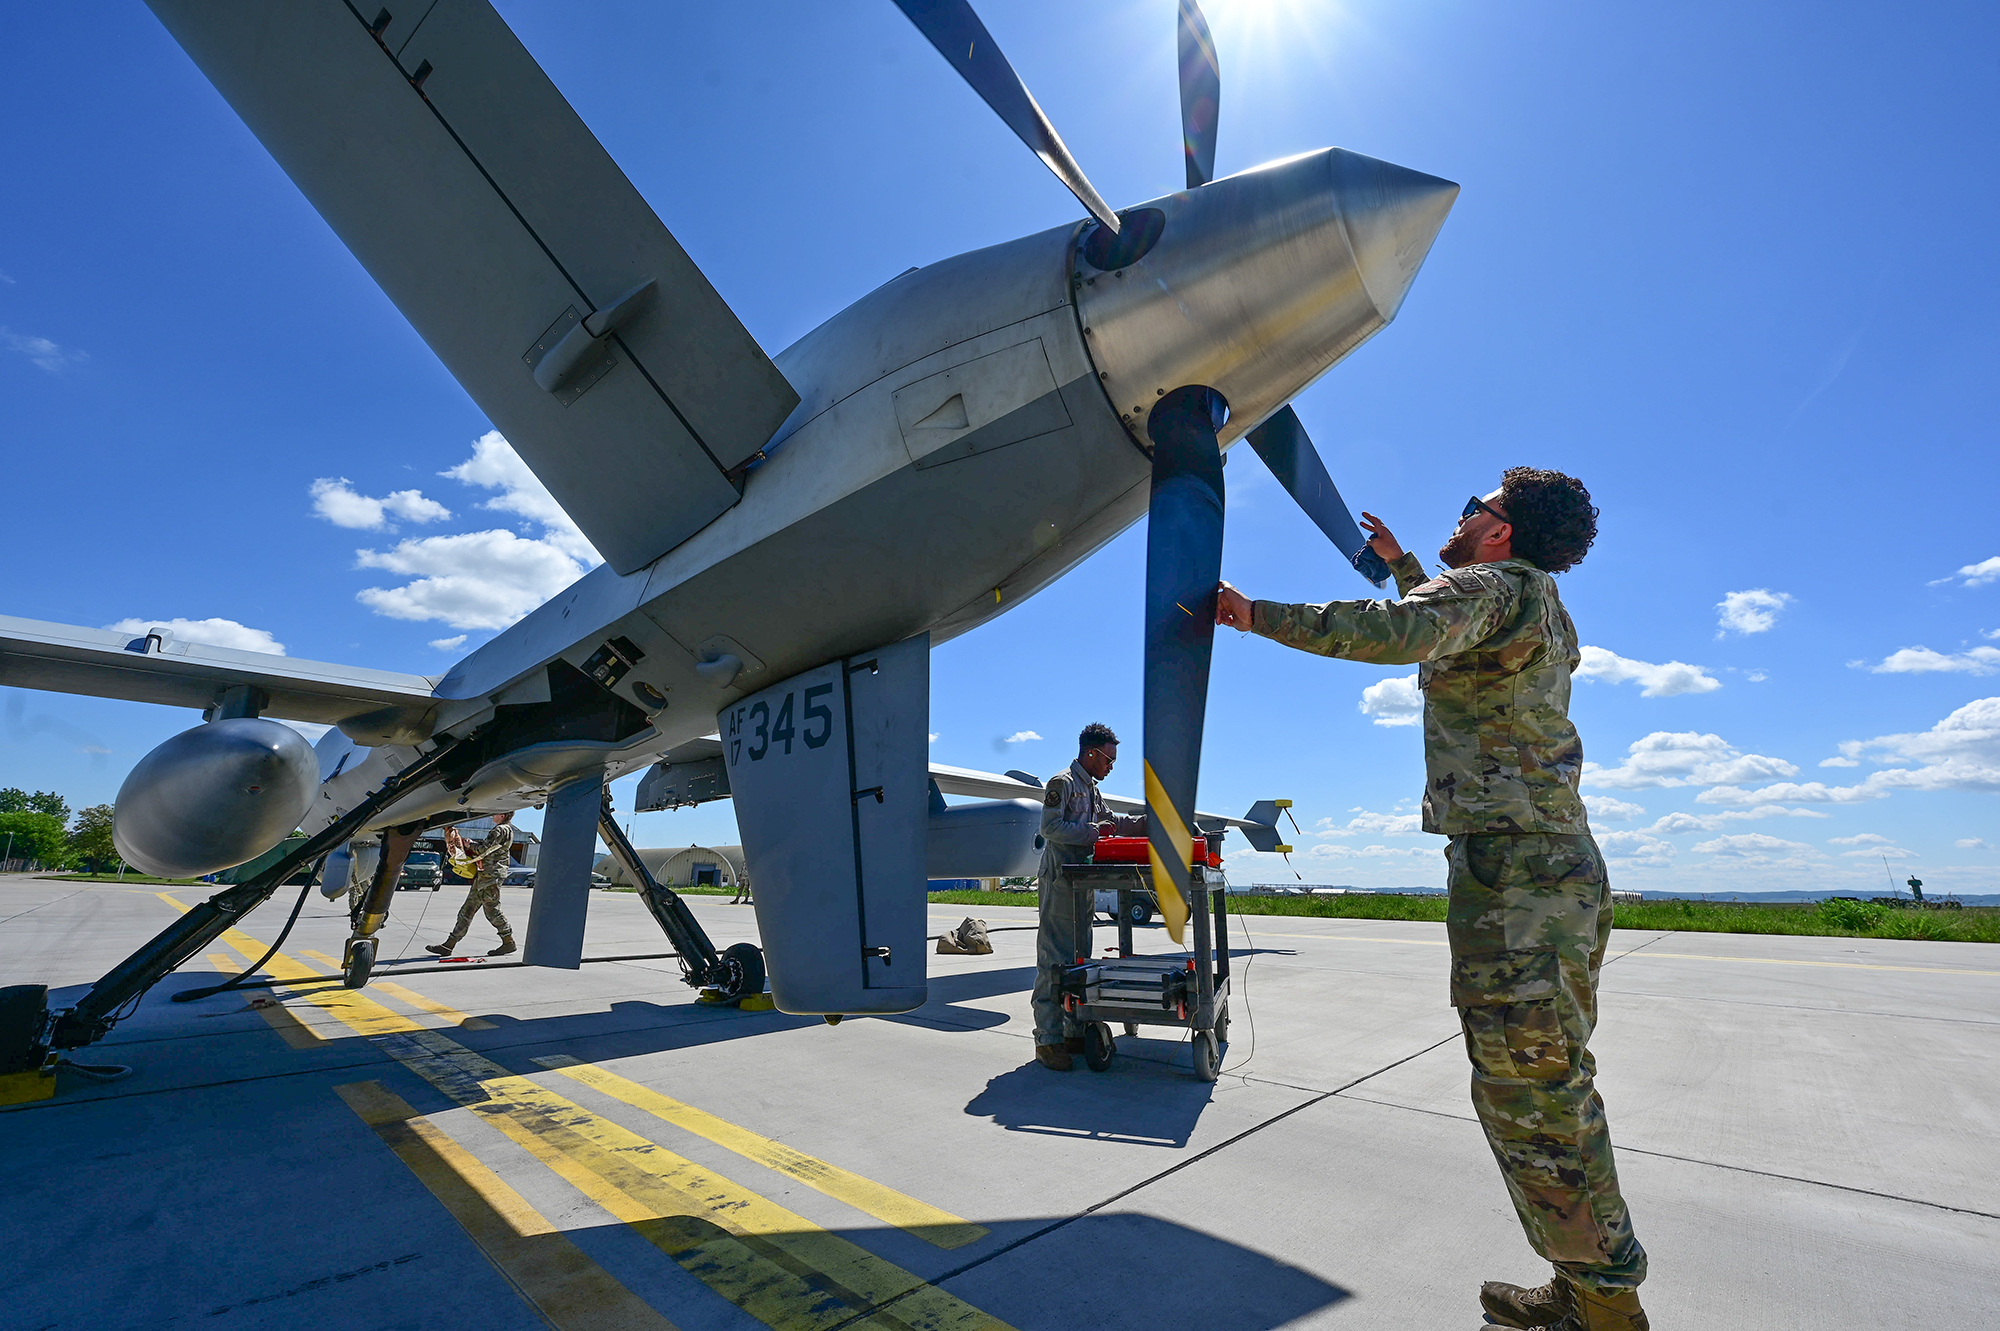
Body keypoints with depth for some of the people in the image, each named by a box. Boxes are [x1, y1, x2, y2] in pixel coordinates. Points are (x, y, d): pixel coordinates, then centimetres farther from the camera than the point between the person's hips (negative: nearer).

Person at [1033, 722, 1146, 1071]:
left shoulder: (1092, 791, 21)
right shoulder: (1062, 783, -7)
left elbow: (1109, 825, 30)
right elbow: (1050, 827, -17)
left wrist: (1149, 822, 21)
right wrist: (1092, 832, -17)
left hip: (1083, 884, 10)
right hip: (1059, 882, -10)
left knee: (1079, 959, 11)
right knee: (1054, 960, -8)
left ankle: (1075, 1033, 19)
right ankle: (1048, 1040, -5)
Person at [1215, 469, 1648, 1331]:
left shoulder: (1489, 586, -7)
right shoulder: (1541, 607, 22)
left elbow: (1402, 632, -30)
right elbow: (1448, 630, 43)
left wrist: (1256, 614, -25)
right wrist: (1400, 562, 48)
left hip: (1511, 866, -10)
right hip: (1563, 865, 10)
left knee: (1524, 1093, -2)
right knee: (1555, 1090, 16)